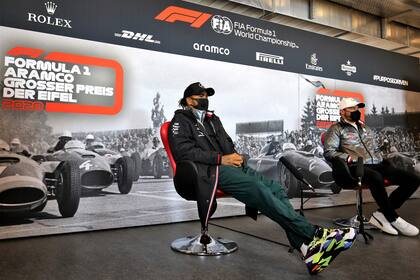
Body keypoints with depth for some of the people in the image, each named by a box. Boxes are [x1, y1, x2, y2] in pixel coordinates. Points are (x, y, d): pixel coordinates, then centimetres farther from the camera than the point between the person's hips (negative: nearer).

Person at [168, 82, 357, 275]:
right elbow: (183, 151, -9)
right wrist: (221, 159, -13)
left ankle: (308, 248, -24)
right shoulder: (181, 121, 7)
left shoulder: (213, 119, 29)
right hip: (211, 171, -7)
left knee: (276, 189, -16)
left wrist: (235, 156, 3)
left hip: (231, 165, 7)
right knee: (258, 190, -29)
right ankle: (315, 233, -26)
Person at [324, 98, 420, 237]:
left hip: (377, 165, 7)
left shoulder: (366, 129, 28)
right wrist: (348, 157, -17)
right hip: (356, 167, -7)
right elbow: (328, 152, -4)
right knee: (375, 177, -40)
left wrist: (383, 160, 13)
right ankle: (393, 219, -20)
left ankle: (382, 213, -12)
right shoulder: (337, 129, 7)